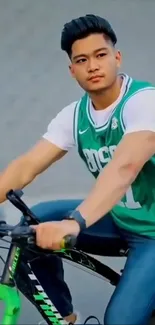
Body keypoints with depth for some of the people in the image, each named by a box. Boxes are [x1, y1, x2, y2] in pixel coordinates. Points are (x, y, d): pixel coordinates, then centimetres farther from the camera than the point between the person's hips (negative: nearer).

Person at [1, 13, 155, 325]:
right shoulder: (74, 116, -4)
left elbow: (125, 166, -42)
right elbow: (26, 167, -12)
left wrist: (73, 222, -55)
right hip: (117, 217, 6)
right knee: (36, 223, -10)